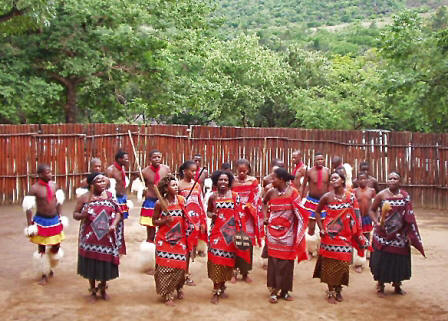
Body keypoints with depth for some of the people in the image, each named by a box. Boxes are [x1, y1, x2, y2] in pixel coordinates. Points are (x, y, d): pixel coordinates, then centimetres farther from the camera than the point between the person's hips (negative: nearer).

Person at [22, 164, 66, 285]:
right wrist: (30, 225, -12)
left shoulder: (54, 185, 0)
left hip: (55, 220, 4)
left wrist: (60, 218, 12)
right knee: (41, 249, 6)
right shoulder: (35, 188, -15)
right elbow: (28, 208, -12)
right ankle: (44, 275, 23)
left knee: (56, 247, 11)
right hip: (41, 221, -4)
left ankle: (50, 267, 39)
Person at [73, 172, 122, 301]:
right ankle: (93, 290, 29)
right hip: (90, 237, -1)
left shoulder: (110, 196, 1)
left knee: (106, 262, 7)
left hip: (106, 237, 1)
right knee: (91, 263, 8)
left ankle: (103, 288, 31)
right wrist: (82, 215, -22)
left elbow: (118, 212, 2)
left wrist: (114, 225, -14)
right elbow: (75, 214, 0)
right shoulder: (84, 198, -4)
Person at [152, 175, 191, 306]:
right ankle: (167, 295, 12)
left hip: (180, 239, 2)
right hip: (164, 240, -2)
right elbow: (154, 221, 0)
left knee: (180, 266, 4)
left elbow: (186, 218, 11)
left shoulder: (181, 200, 0)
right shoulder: (160, 204, -7)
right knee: (165, 267, -1)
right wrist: (165, 220, -17)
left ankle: (179, 288, 31)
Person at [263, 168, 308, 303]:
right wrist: (265, 217, 8)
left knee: (287, 261, 5)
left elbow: (299, 212, -4)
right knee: (273, 260, 2)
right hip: (273, 232, 1)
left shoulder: (292, 192, -6)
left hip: (287, 232, -1)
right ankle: (273, 291, 12)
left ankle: (285, 291, 18)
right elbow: (264, 203, 22)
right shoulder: (271, 192, 0)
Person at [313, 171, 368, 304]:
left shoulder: (351, 197, 1)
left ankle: (339, 290, 23)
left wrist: (359, 235, 0)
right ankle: (330, 292, 14)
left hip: (345, 235, 1)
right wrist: (322, 228, -2)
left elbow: (355, 217, 4)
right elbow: (317, 212, 8)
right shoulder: (327, 196, -3)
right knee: (330, 262, 2)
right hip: (330, 234, -1)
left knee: (342, 262, 5)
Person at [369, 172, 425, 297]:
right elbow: (372, 210, 3)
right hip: (383, 233, -2)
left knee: (399, 259, 9)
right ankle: (380, 286, 18)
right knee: (382, 259, 3)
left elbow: (409, 217, 4)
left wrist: (410, 235, 0)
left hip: (399, 234, 2)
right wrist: (377, 222, -14)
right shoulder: (381, 195, -3)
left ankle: (397, 285, 28)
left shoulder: (405, 196, 2)